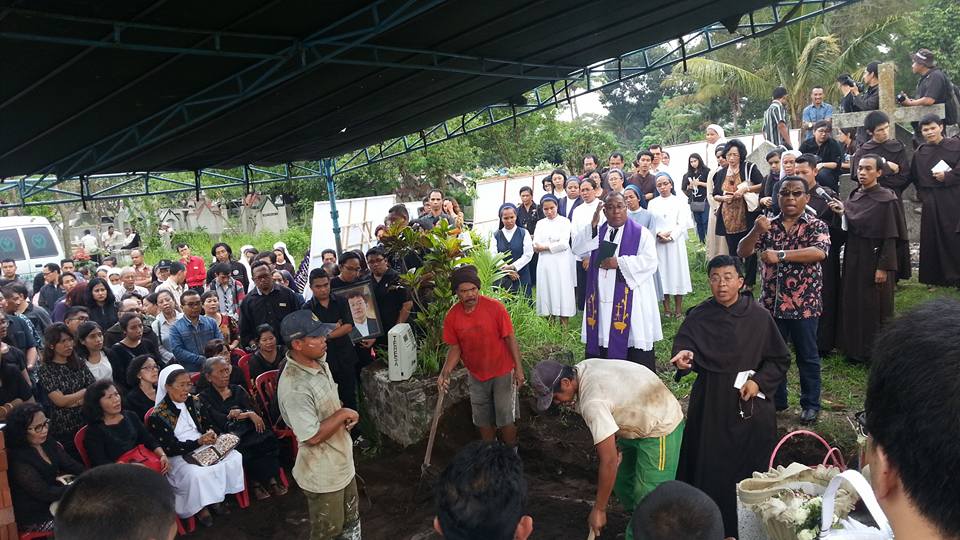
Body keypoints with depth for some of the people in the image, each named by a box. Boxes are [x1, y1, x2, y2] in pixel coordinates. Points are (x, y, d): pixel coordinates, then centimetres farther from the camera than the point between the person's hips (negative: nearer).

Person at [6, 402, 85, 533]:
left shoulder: (48, 441, 1)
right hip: (36, 516, -7)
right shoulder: (18, 458, -22)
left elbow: (70, 464, 4)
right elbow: (44, 493, -24)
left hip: (55, 497, 7)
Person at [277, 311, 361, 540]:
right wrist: (342, 414, -20)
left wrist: (345, 416, 0)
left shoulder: (319, 361, -4)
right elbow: (313, 436, -30)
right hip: (322, 475, -8)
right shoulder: (294, 387, -32)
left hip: (342, 463, 8)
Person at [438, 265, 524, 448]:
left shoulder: (495, 307, -20)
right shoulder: (452, 317, -11)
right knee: (483, 420, 16)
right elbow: (454, 348, -2)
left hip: (502, 372, -3)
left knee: (506, 418, 3)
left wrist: (518, 368, -15)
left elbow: (510, 338, -13)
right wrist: (445, 373, -16)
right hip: (476, 375, 3)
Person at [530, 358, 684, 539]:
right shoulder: (584, 367, -8)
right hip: (643, 420, 10)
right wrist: (615, 439, 0)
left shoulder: (591, 403, -33)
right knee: (622, 483, 18)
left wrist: (599, 509, -18)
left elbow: (609, 461, -29)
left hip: (661, 430, -10)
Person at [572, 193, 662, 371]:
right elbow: (577, 248, 0)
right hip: (602, 298, 4)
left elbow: (649, 262, -11)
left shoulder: (641, 234, 1)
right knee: (602, 339, 7)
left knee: (634, 341, -4)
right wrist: (593, 225, -10)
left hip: (630, 300, -4)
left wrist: (618, 263, -16)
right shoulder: (596, 232, 14)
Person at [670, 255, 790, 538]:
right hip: (710, 403, 0)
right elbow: (682, 343, -15)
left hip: (750, 404, 0)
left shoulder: (759, 316, -4)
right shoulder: (698, 316, -3)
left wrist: (758, 381, -11)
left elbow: (780, 359, 3)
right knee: (710, 465, 6)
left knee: (747, 467, 8)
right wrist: (683, 356, -38)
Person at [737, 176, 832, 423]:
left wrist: (780, 255, -27)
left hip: (804, 305, -3)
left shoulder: (816, 226, -5)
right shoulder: (768, 225, 5)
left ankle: (811, 404, 23)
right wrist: (756, 231, -21)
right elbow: (742, 252, -2)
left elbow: (819, 252, -24)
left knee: (807, 356, 9)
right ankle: (776, 400, 30)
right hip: (771, 303, 4)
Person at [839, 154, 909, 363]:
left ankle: (875, 353, 15)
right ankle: (854, 348, 24)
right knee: (852, 304, 12)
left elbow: (890, 236, -15)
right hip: (853, 259, 7)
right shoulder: (854, 197, 7)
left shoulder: (886, 199, -13)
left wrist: (883, 267, -18)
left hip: (874, 260, -7)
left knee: (874, 307, 2)